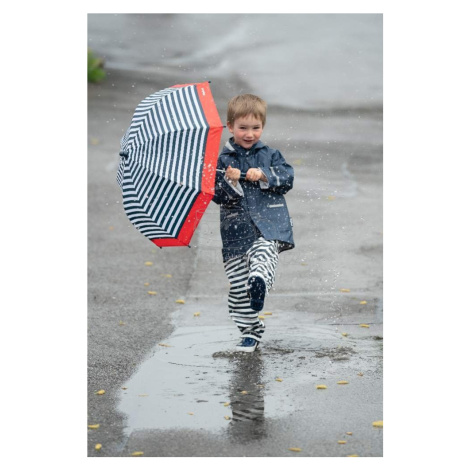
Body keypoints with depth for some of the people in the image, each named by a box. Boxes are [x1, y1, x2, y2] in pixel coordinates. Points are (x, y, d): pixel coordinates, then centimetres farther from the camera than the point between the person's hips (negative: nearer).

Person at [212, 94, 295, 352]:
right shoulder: (223, 160, 8)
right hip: (236, 229, 1)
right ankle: (250, 331, 12)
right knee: (237, 285, 0)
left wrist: (264, 175, -14)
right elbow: (217, 195, 1)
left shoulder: (270, 155, 11)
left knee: (263, 253, -34)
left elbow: (288, 178, 1)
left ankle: (259, 282, -62)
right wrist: (230, 182, -18)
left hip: (269, 224, -1)